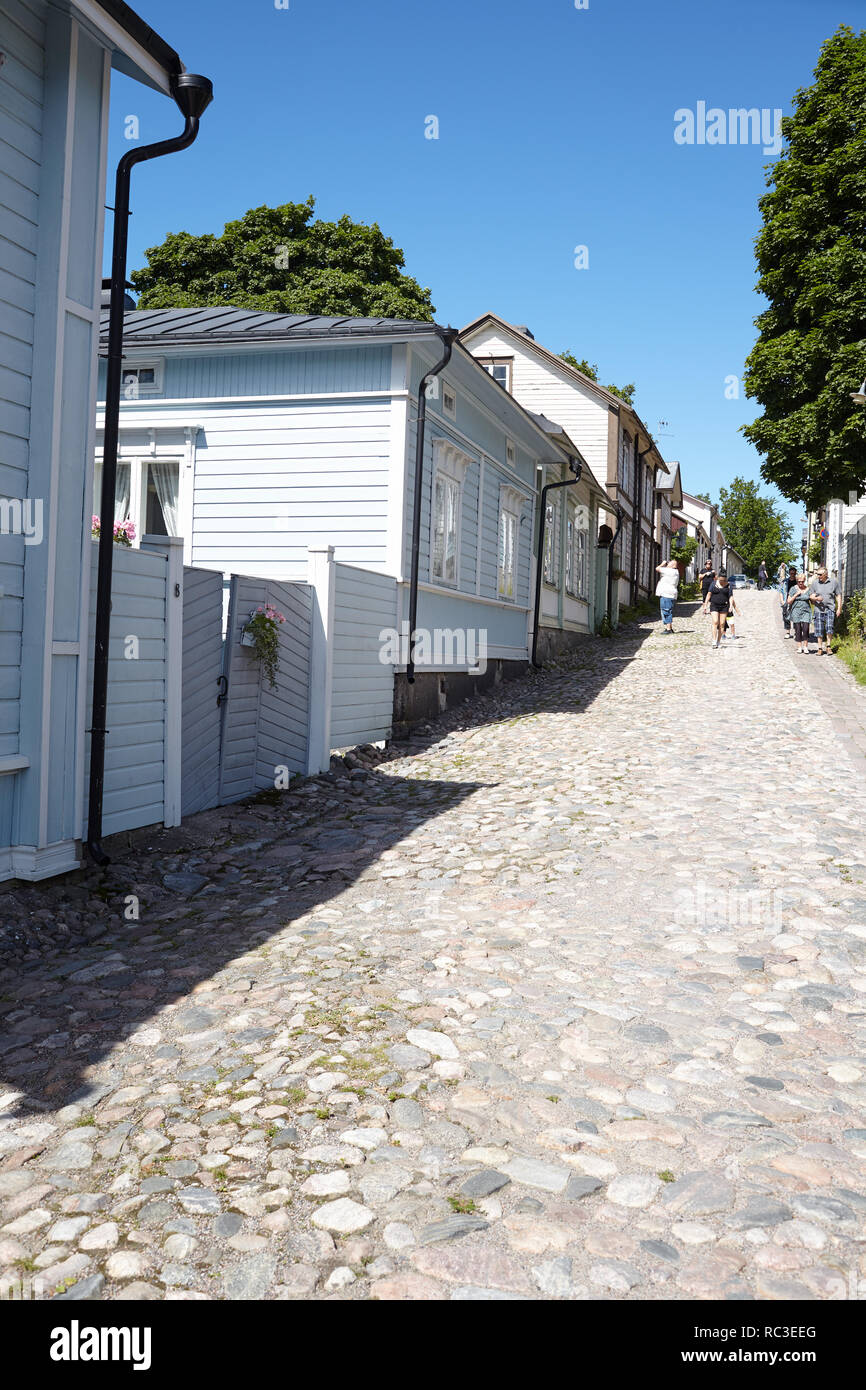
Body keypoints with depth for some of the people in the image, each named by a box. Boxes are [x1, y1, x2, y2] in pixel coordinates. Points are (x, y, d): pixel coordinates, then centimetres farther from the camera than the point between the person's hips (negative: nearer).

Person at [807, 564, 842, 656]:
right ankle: (820, 648, 11)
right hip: (818, 609, 2)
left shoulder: (834, 582, 3)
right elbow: (811, 595, 10)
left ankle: (828, 646, -2)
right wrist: (816, 598, -13)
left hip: (830, 608, -2)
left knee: (829, 627, -15)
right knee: (819, 630, 1)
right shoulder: (815, 582, 6)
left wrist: (839, 608, 3)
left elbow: (838, 595, 8)